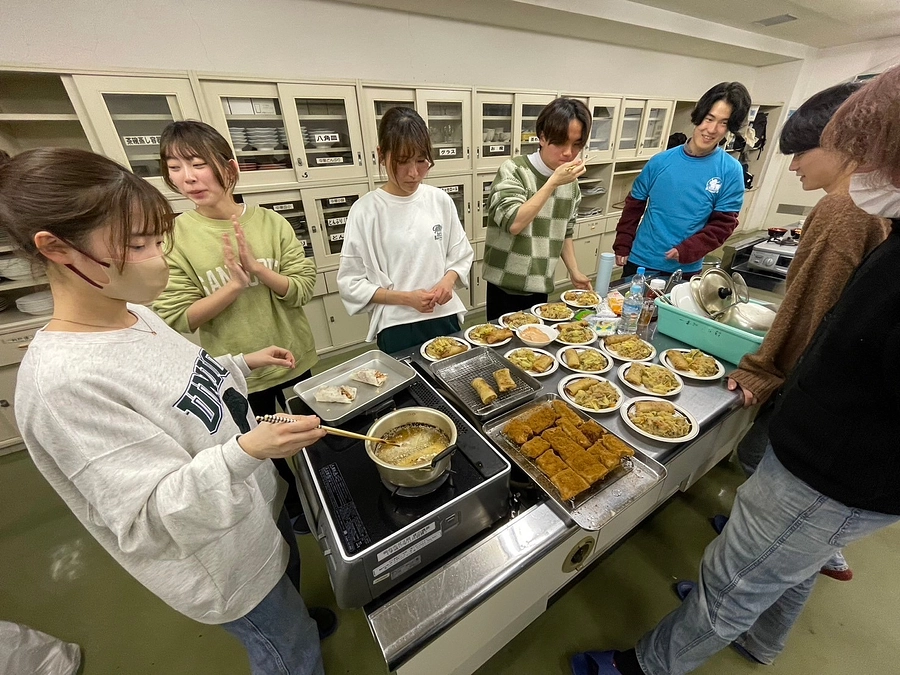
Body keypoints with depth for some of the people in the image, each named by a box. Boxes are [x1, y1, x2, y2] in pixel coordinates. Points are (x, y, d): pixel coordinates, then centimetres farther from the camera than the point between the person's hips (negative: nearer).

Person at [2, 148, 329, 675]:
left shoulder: (132, 311, -7)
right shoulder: (63, 382, -32)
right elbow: (153, 518, -30)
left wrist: (242, 363, 2)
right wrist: (245, 450, -44)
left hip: (256, 501, 8)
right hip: (224, 559, -8)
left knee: (291, 574, 36)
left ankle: (299, 625, 66)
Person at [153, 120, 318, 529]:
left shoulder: (269, 222, -8)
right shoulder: (173, 235, -10)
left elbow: (303, 289, -11)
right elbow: (178, 318, -12)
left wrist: (259, 269, -28)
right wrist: (237, 284, -25)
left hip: (294, 359, 2)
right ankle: (293, 506, 50)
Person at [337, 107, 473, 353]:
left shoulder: (441, 200, -1)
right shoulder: (365, 211, -11)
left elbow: (462, 255, 8)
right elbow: (351, 283, -9)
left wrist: (447, 281, -13)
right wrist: (405, 298, -20)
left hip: (445, 317, 4)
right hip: (396, 328, -3)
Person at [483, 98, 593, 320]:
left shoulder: (571, 181, 6)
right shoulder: (513, 170, -12)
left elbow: (565, 232, 15)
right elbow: (513, 223, -25)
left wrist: (574, 272, 9)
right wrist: (553, 182, -24)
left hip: (541, 288, 6)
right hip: (506, 288, -5)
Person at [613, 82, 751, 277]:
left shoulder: (731, 171, -5)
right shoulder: (661, 161, -3)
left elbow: (723, 224, -5)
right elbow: (634, 204, 3)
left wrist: (687, 251, -19)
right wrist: (622, 245, -1)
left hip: (685, 269, 0)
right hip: (641, 261, 1)